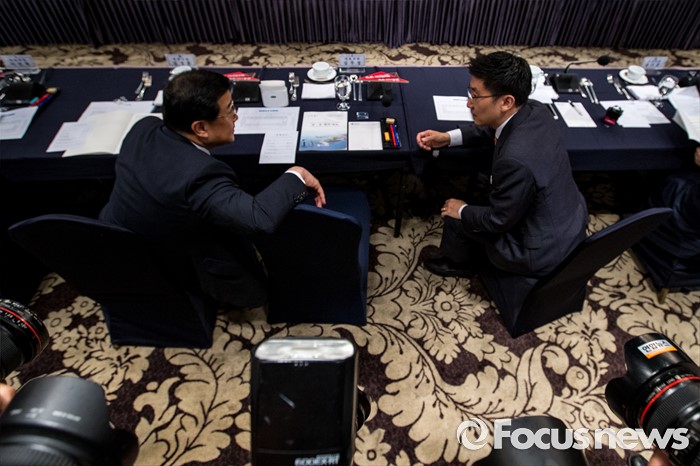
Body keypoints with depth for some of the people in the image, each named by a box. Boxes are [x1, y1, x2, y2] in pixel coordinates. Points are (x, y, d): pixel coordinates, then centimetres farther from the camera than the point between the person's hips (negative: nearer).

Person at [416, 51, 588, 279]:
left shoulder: (515, 159, -37)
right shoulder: (535, 110, -12)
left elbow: (498, 221, -22)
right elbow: (492, 129, 9)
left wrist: (462, 211, -5)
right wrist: (448, 137, 1)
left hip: (544, 251, -8)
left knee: (454, 213, 5)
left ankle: (457, 262, 36)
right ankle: (476, 254, 44)